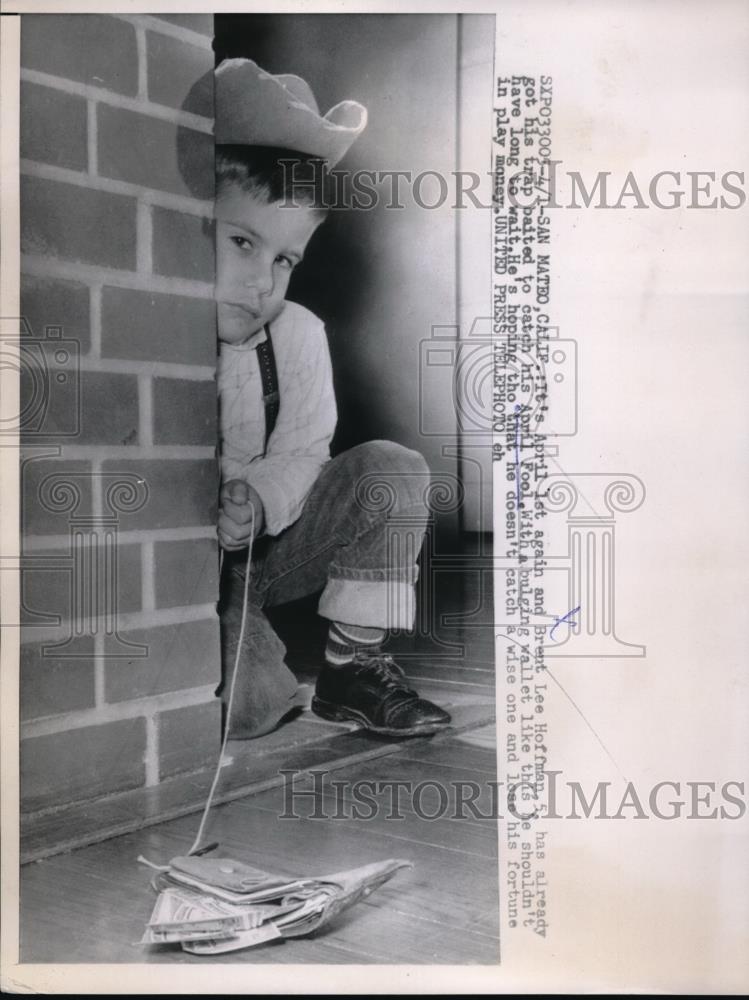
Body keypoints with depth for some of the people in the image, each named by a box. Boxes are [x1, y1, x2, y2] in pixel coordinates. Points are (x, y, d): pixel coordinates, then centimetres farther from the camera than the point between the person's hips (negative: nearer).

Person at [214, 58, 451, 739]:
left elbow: (302, 454, 0)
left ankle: (353, 666, -2)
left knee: (393, 468, -12)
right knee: (249, 708, -29)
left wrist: (258, 501, -22)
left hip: (263, 547, 5)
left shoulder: (298, 334, -5)